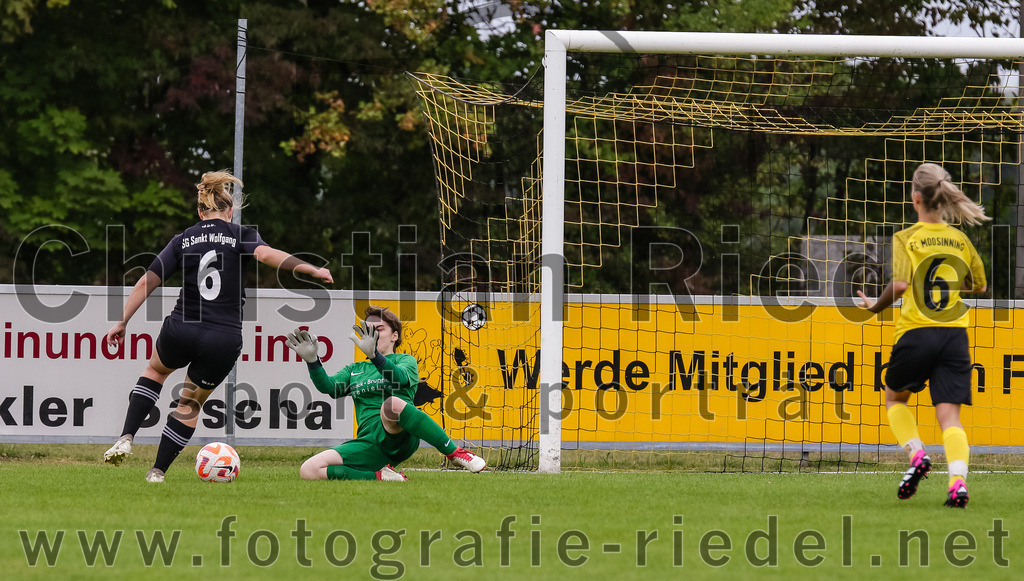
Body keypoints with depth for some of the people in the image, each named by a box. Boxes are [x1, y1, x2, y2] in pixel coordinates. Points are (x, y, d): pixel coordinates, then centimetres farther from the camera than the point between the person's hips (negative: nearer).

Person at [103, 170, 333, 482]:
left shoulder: (183, 240, 7)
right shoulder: (241, 235, 2)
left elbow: (147, 282, 3)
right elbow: (267, 254, -20)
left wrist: (122, 322, 9)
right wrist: (311, 269, -21)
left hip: (181, 331, 1)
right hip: (224, 339, -1)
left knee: (156, 369, 33)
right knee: (190, 403, 20)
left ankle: (126, 438, 16)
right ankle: (157, 472, 18)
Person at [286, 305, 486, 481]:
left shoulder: (406, 360, 16)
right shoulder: (354, 370, 30)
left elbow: (400, 377, -10)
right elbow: (329, 386, 10)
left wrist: (375, 355, -30)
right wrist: (312, 360, -9)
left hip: (400, 437, -4)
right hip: (369, 443, 4)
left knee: (392, 404, -42)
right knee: (308, 471, -20)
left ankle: (456, 453, -30)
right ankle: (379, 476, -12)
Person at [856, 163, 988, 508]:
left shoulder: (906, 239, -5)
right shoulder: (960, 240, 8)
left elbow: (899, 284, -19)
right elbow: (980, 286, 18)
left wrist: (875, 307, -2)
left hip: (916, 333, -3)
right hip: (955, 335, 3)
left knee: (895, 397, 23)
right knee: (949, 415, 0)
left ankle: (916, 454, 3)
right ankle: (958, 481, -21)